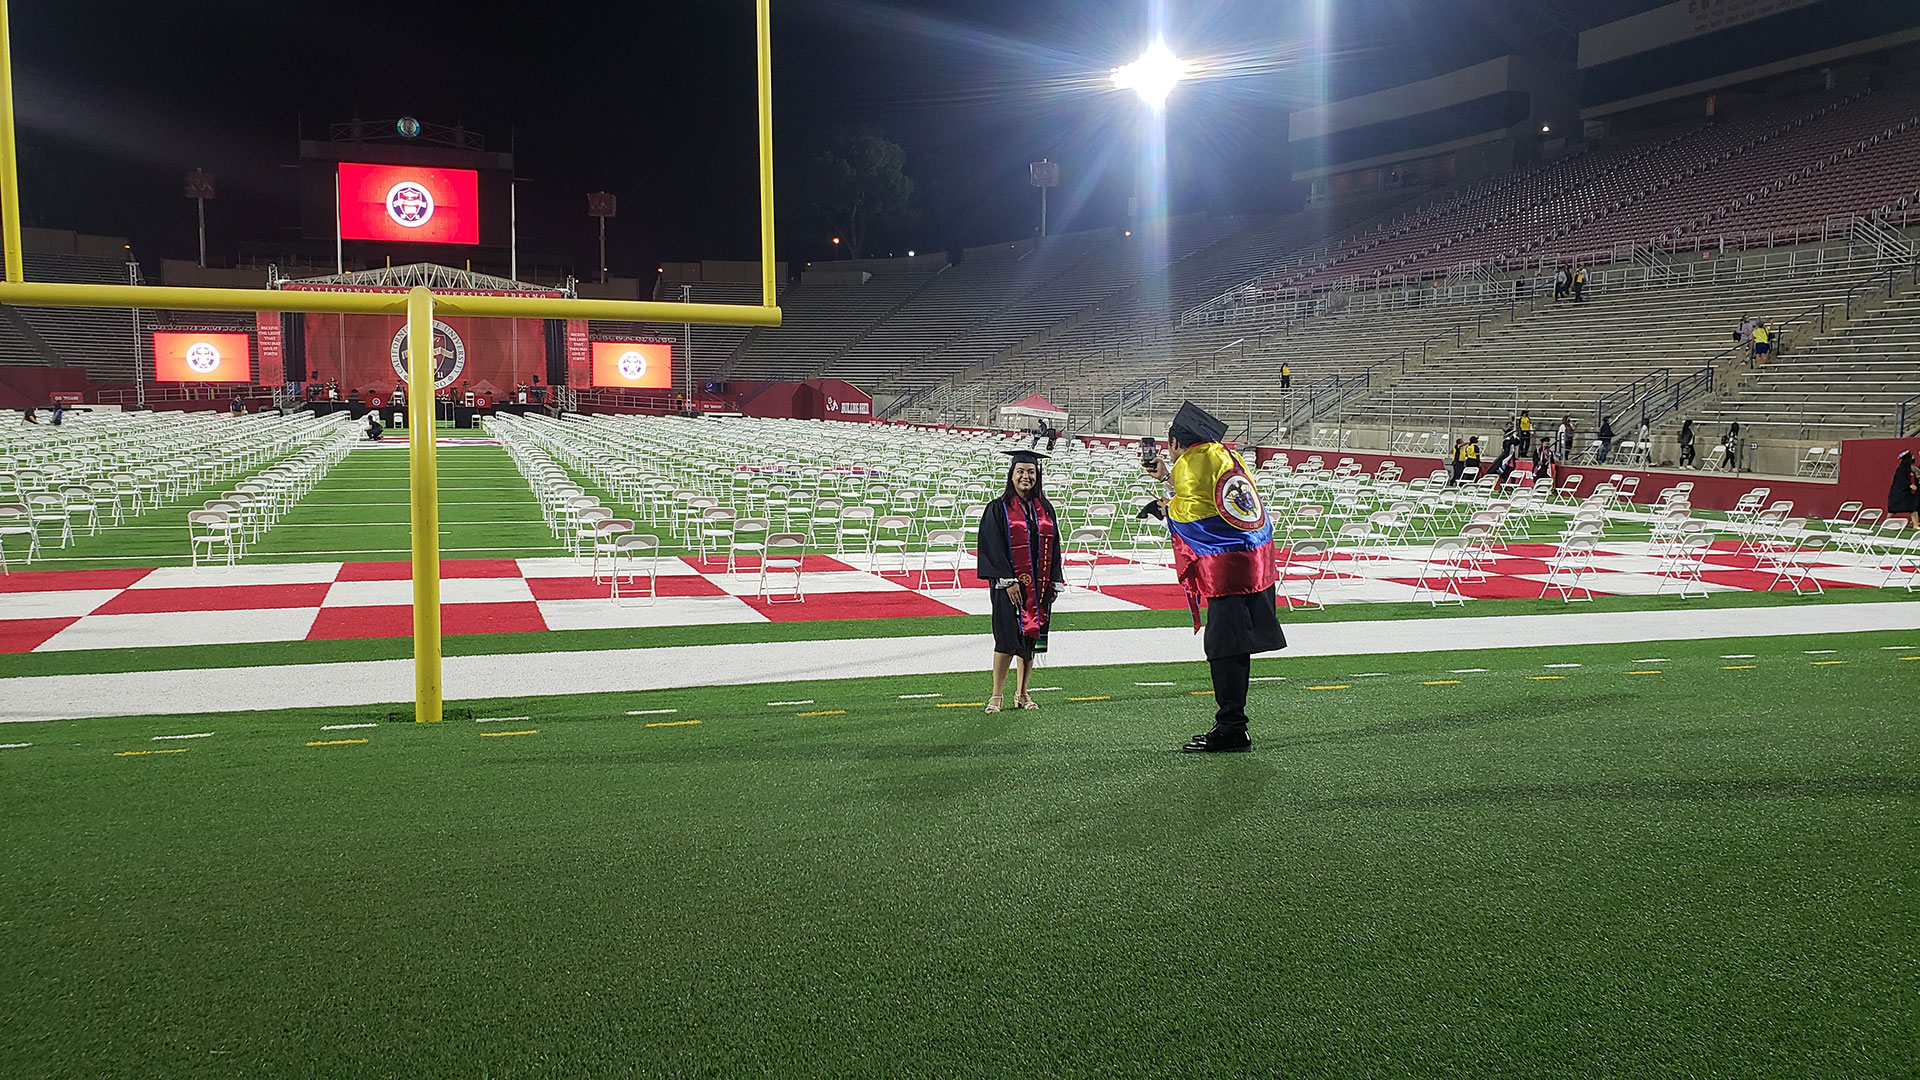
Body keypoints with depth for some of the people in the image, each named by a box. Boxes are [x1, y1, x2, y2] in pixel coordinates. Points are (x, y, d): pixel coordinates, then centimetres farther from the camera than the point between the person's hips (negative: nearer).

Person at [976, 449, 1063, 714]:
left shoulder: (1045, 509, 9)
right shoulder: (999, 508, -4)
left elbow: (1053, 547, 11)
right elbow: (993, 547, -9)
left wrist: (1054, 582, 5)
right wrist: (1007, 581, -17)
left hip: (1038, 583, 5)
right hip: (1009, 584, -5)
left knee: (1030, 638, 8)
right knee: (1008, 640, -6)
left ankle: (1021, 693, 17)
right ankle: (997, 695, 2)